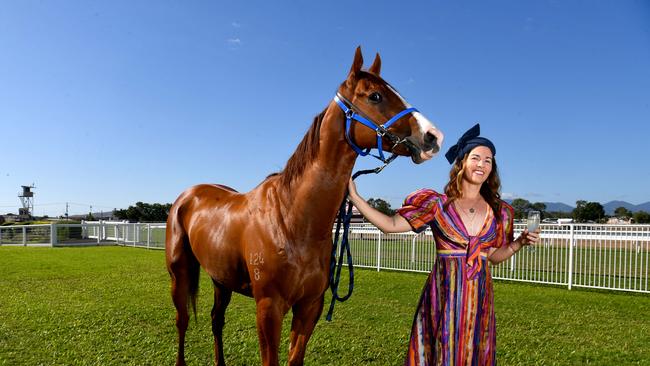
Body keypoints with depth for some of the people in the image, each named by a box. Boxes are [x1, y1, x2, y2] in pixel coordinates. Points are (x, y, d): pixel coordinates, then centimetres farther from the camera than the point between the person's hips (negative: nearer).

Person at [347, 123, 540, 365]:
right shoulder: (438, 204, -5)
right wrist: (354, 197, -12)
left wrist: (519, 243, 0)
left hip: (479, 297, 4)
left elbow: (494, 256, 16)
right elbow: (391, 225, -8)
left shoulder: (497, 211, 6)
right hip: (444, 295, -3)